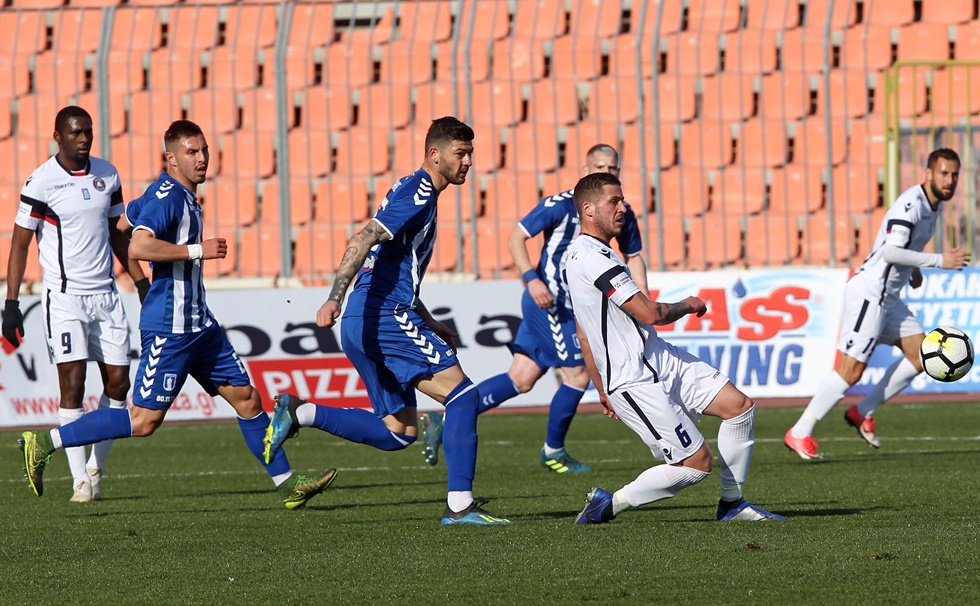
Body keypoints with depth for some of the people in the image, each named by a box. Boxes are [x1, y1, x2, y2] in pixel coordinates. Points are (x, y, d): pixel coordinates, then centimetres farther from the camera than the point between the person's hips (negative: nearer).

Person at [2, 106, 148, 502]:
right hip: (64, 295, -5)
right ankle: (81, 480, -8)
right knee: (73, 383, -10)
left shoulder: (107, 175, 7)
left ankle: (96, 466, 18)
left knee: (118, 381, 2)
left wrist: (141, 281, 16)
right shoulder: (41, 182, -9)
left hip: (105, 292, 5)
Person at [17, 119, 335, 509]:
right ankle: (43, 444, -1)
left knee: (247, 399, 9)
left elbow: (131, 214, 29)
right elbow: (138, 246, -31)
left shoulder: (181, 196, 13)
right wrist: (197, 250, -25)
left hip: (198, 324, 10)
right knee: (144, 421, -7)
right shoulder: (168, 197, -16)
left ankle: (287, 485, 15)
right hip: (169, 329, -10)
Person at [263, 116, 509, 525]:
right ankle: (460, 505, -14)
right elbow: (362, 240, -22)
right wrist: (335, 298, -33)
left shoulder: (415, 193, 22)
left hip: (364, 322, 10)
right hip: (384, 315, -10)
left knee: (398, 433, 11)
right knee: (461, 393, -11)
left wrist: (430, 326, 29)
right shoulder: (418, 193, -9)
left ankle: (301, 414, 7)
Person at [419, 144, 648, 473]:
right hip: (549, 300, -7)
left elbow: (634, 256, 20)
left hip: (571, 305, 7)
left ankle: (444, 420, 10)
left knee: (521, 379, 5)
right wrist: (532, 278, -26)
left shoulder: (621, 213, 7)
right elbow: (516, 237, -13)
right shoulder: (561, 205, -14)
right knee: (578, 375, -7)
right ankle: (553, 451, 13)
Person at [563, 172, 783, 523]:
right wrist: (688, 306, -1)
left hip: (662, 360, 10)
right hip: (636, 382, -10)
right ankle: (609, 506, 3)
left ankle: (732, 504, 13)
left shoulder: (575, 258, 15)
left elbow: (585, 336, 22)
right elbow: (649, 313, -21)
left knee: (739, 406, 3)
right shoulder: (592, 258, -20)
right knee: (697, 462, -10)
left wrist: (602, 390, 28)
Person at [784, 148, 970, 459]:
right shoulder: (911, 203, -19)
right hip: (869, 292, -10)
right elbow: (891, 252, -28)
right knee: (852, 369, -11)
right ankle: (799, 434, -4)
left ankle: (863, 413, 13)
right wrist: (939, 260, -26)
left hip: (888, 297, 10)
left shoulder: (935, 206, 11)